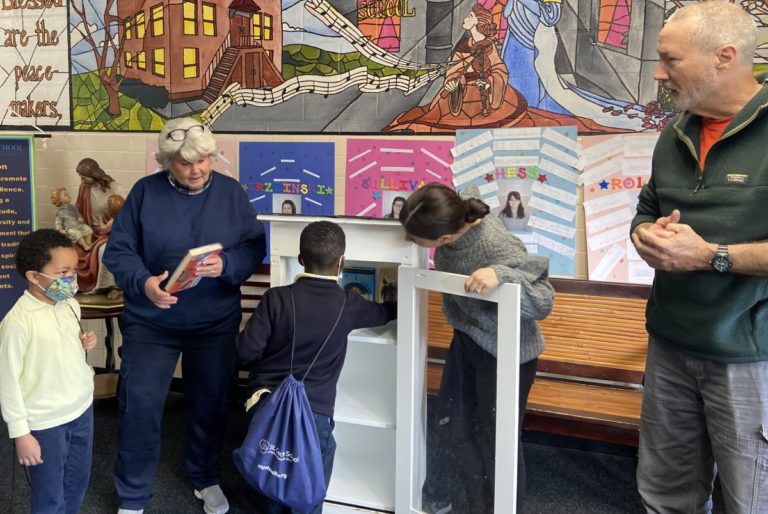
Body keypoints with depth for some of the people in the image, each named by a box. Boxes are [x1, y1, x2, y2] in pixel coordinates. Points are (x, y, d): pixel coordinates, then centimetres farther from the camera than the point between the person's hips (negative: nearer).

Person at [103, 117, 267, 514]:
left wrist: (226, 265, -24)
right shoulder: (145, 191, -6)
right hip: (150, 322, -1)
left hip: (216, 322, 2)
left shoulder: (231, 192, -2)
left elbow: (254, 248, -4)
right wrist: (143, 283, -26)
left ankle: (206, 480, 39)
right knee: (139, 404, 0)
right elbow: (118, 251, -7)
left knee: (210, 403, 15)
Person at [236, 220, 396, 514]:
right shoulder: (348, 306, -3)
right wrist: (400, 303, 41)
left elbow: (246, 351, -9)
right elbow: (384, 313, 18)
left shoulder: (277, 298, -8)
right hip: (313, 413, -1)